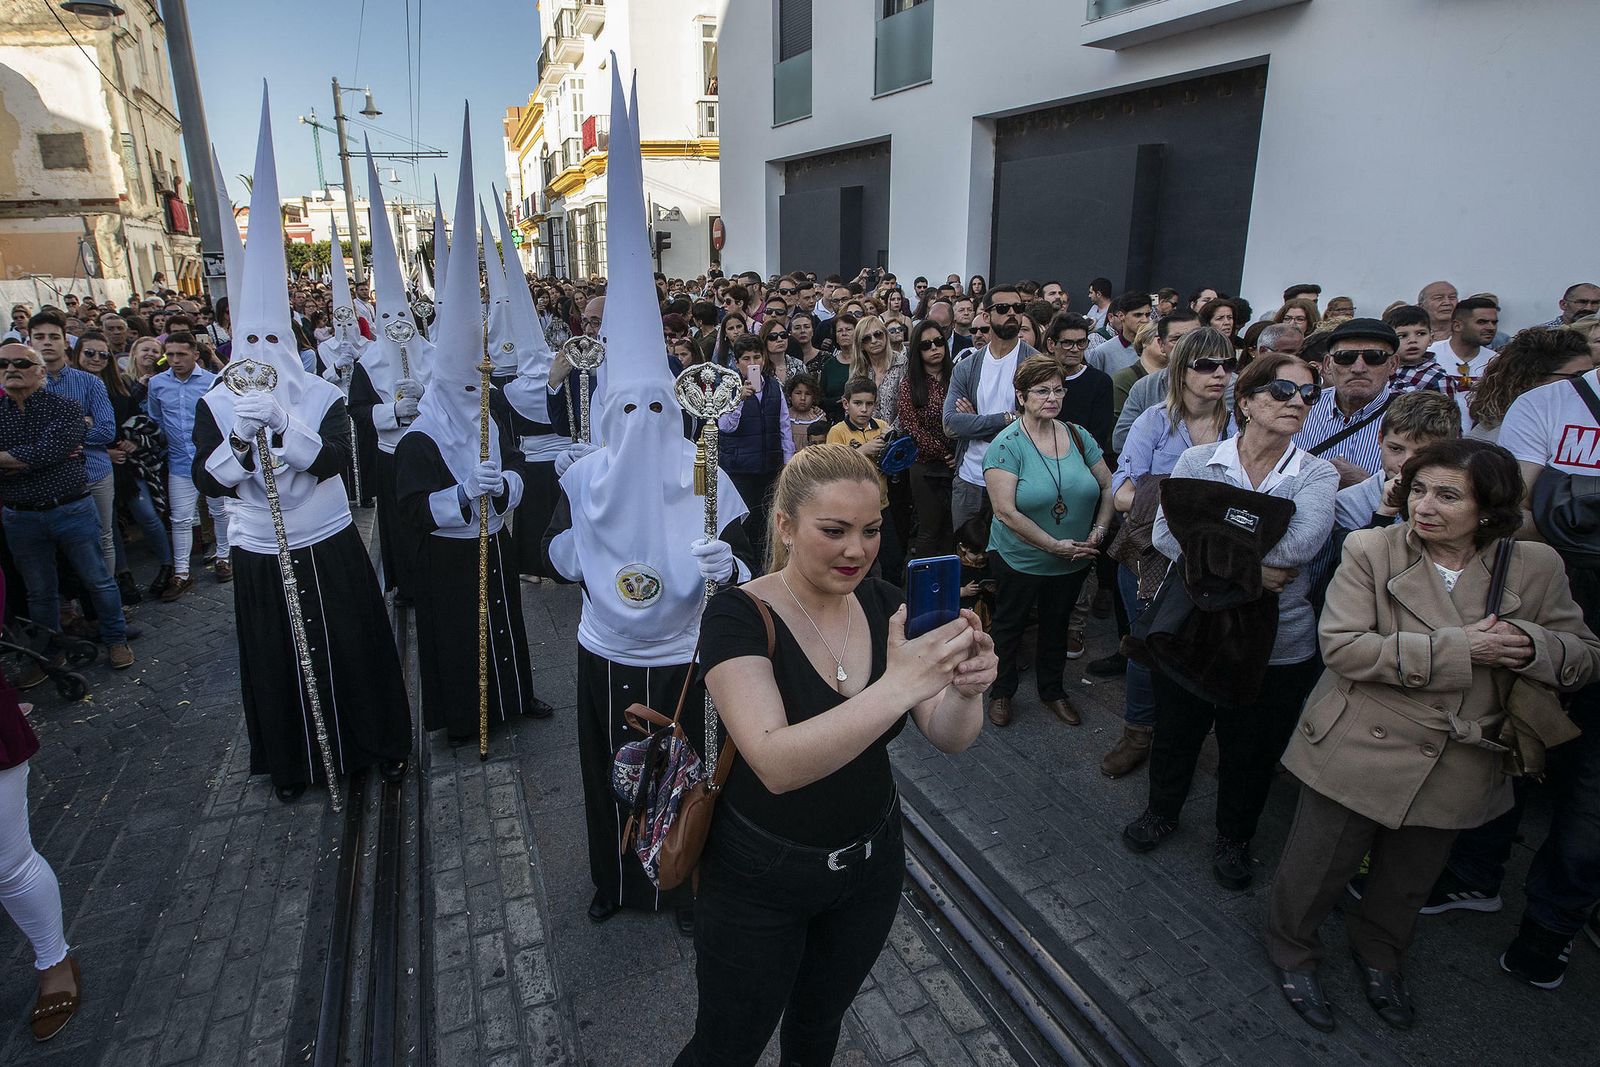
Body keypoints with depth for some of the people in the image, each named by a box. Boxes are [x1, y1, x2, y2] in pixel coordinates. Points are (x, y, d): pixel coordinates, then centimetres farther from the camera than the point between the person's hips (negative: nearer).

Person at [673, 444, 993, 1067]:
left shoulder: (883, 604, -8)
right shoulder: (739, 616, -24)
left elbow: (949, 738, -11)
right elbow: (776, 764, -37)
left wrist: (965, 690, -33)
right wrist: (897, 686, -48)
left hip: (871, 866, 5)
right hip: (761, 880, -4)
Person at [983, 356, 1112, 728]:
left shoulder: (1077, 435, -3)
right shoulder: (1007, 444, -18)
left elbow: (1108, 486, 6)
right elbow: (1005, 511, -25)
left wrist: (1099, 530, -8)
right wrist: (1055, 546, -23)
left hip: (1074, 560, 5)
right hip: (1019, 558, -4)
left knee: (1057, 625, 21)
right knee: (1010, 625, 15)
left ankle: (1052, 690, 41)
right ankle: (1001, 691, 35)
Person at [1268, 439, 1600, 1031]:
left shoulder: (1536, 567, -5)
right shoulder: (1371, 550, -15)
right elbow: (1342, 647, -22)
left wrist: (1531, 645, -21)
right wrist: (1458, 649, -27)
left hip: (1454, 772, 4)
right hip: (1359, 753, -3)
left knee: (1409, 880, 25)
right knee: (1318, 869, 13)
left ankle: (1378, 953, 53)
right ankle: (1291, 952, 40)